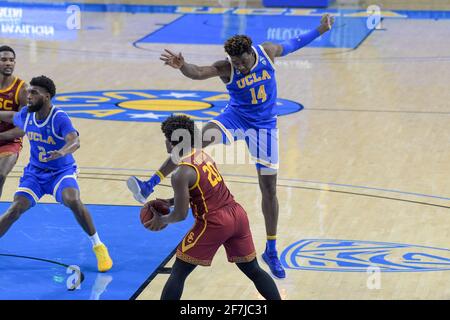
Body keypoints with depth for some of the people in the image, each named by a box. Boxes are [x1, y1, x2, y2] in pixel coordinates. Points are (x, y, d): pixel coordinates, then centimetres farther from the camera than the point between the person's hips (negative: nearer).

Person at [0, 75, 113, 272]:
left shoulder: (59, 119, -24)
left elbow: (74, 141, -41)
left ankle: (98, 247, -13)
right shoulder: (26, 115, -6)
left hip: (62, 171, -4)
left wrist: (61, 152, -62)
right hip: (34, 172, 5)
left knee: (73, 201, -31)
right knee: (16, 208, -14)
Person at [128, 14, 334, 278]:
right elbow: (198, 73, -36)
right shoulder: (226, 68, -18)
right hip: (236, 117, -2)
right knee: (203, 137, -32)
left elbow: (292, 45, 10)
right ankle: (150, 186, -35)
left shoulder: (267, 52, -11)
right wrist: (182, 66, -58)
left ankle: (271, 251, 17)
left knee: (269, 189, 3)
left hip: (264, 126, 2)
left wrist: (320, 31, 10)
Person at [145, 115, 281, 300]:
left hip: (214, 222, -7)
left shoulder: (180, 174, -14)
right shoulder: (203, 155, 10)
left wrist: (162, 220, 8)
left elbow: (181, 215, -12)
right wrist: (169, 202, 22)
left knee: (178, 273, 3)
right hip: (237, 215, 7)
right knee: (253, 269, 20)